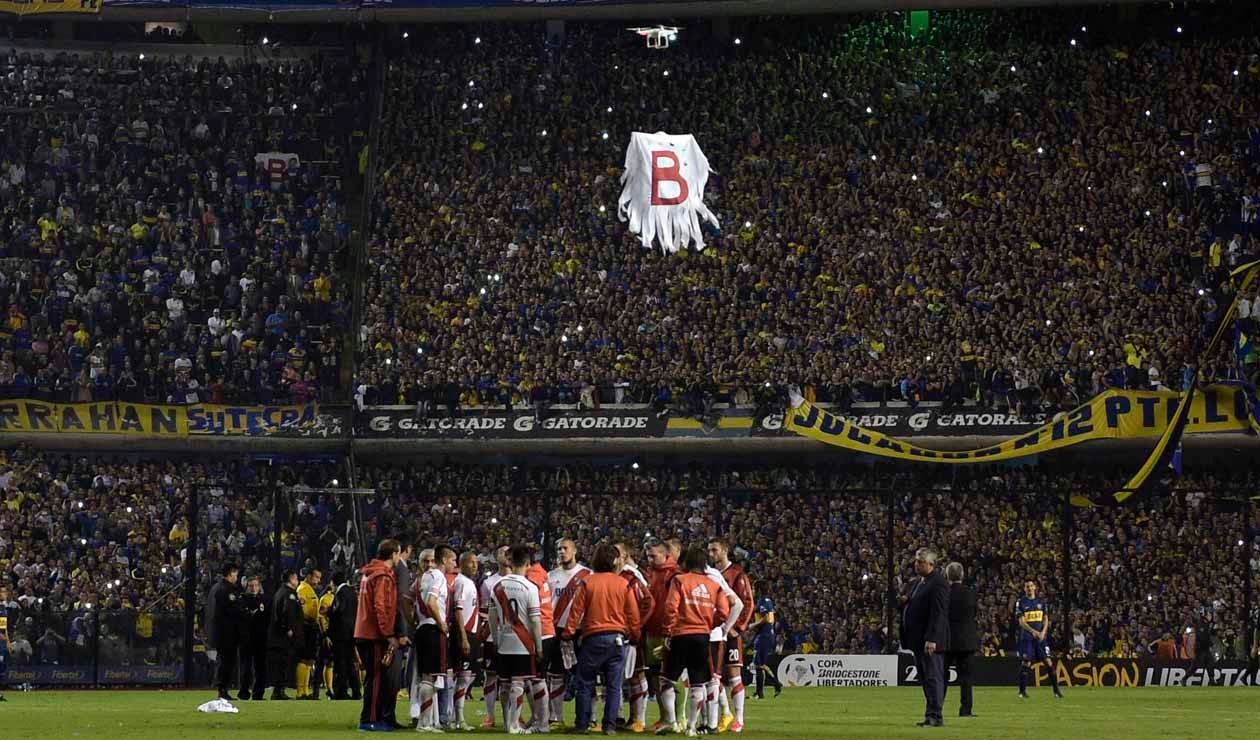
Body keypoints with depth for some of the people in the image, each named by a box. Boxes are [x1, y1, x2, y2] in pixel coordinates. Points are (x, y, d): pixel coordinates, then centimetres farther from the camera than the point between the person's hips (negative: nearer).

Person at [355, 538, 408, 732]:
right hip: (375, 636, -9)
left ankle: (378, 718, 18)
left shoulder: (368, 573, 17)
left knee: (375, 677, 14)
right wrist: (390, 635, -18)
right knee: (377, 678, -5)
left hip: (364, 634, 9)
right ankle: (370, 720, -4)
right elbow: (380, 607, -20)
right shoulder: (383, 577, -13)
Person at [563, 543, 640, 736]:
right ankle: (610, 725, 2)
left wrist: (568, 633, 2)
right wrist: (634, 636, 15)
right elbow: (633, 614, 3)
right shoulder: (623, 584, 0)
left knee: (584, 684, 7)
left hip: (593, 638, -1)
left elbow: (576, 610, -4)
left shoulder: (587, 582, -4)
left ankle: (582, 724, 7)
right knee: (613, 686, 5)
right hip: (617, 638, 1)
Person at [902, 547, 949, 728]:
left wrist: (931, 639, -24)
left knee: (933, 677, -7)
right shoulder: (920, 582, 18)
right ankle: (932, 715, 14)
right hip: (919, 641, 10)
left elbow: (938, 614, -20)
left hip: (931, 641, -10)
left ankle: (935, 716, -6)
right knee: (926, 679, 11)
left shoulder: (937, 584, -14)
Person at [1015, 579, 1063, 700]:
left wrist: (1043, 632, -9)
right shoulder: (1021, 602, 0)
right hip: (1027, 637, -2)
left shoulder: (1041, 601, 10)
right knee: (1026, 663, -6)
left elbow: (1046, 619, 9)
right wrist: (1033, 631, -22)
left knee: (1048, 661, -4)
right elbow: (1021, 622, -7)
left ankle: (1056, 690, 0)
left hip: (1041, 636, 2)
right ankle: (1022, 691, 4)